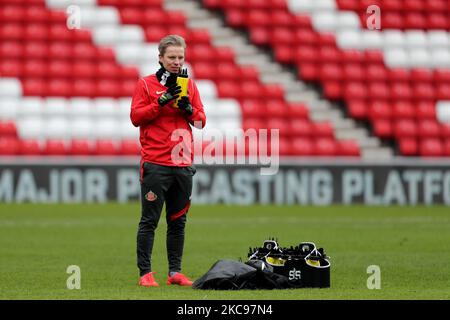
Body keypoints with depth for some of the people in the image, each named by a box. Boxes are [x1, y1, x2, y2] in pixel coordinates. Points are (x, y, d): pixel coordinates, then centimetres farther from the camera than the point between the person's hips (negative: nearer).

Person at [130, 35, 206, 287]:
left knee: (178, 221, 8)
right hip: (155, 164, -4)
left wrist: (188, 108, -8)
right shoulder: (146, 84, 2)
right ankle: (145, 273, -2)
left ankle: (176, 271, 13)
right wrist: (162, 101, -14)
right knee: (149, 221, -4)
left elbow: (201, 121, 12)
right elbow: (135, 117, -6)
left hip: (183, 163, 4)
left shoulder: (190, 85, 13)